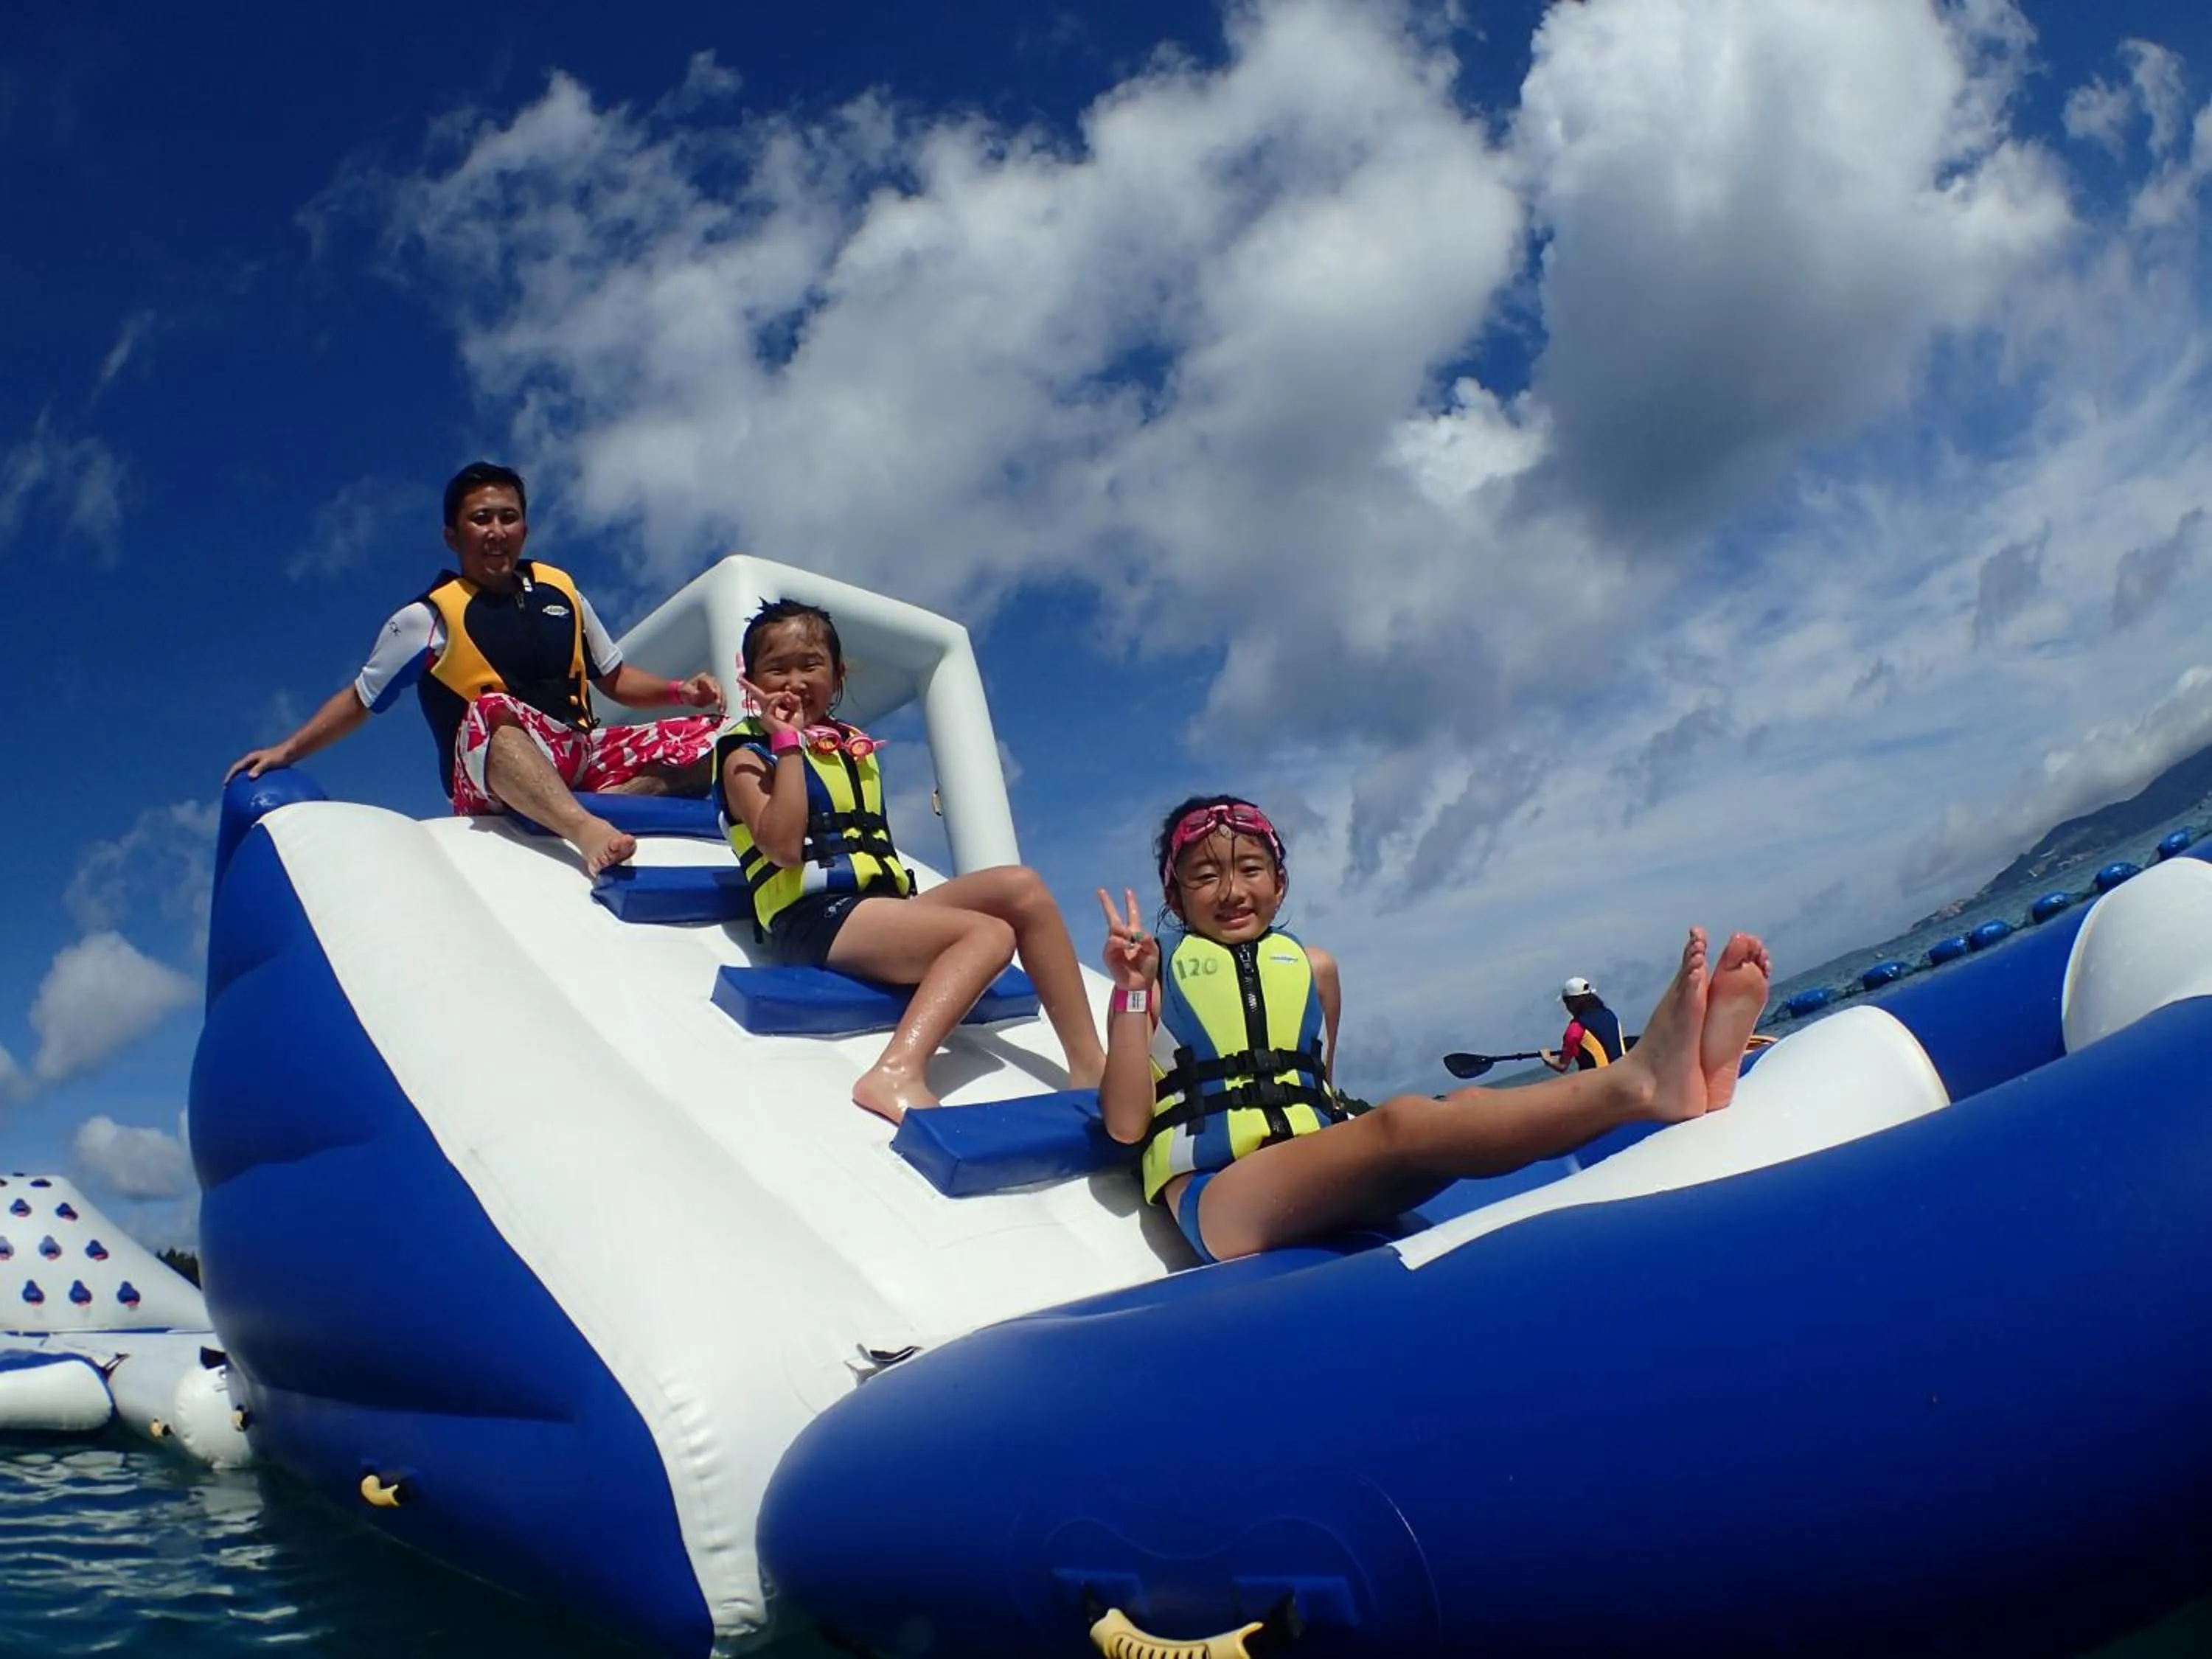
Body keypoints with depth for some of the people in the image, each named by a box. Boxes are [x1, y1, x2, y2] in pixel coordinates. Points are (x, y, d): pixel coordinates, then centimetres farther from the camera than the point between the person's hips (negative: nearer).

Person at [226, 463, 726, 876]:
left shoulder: (560, 590, 16)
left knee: (711, 738, -15)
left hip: (582, 756, 5)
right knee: (491, 711, -40)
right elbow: (360, 699, 14)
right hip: (492, 781, -4)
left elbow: (616, 679, 23)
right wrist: (286, 751, 4)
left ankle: (598, 806, -33)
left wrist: (680, 691, 6)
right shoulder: (430, 617, 5)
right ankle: (587, 829, -62)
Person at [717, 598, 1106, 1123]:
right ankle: (898, 1072, -43)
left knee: (1022, 886, -10)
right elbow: (783, 847, -16)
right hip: (813, 916, -7)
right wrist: (788, 744, -13)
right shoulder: (746, 753, 2)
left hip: (884, 901, 7)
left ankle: (1089, 1063, -13)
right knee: (989, 934, -25)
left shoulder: (854, 745, 23)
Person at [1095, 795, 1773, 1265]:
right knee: (1403, 1121, -32)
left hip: (1325, 1180, 5)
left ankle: (1660, 1073, -48)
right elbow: (1126, 1125, -1)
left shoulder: (1311, 967, 21)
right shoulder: (1158, 976, 9)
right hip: (1216, 1195, -4)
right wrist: (1131, 991, -9)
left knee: (1465, 1112, -26)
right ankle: (1637, 1082, -50)